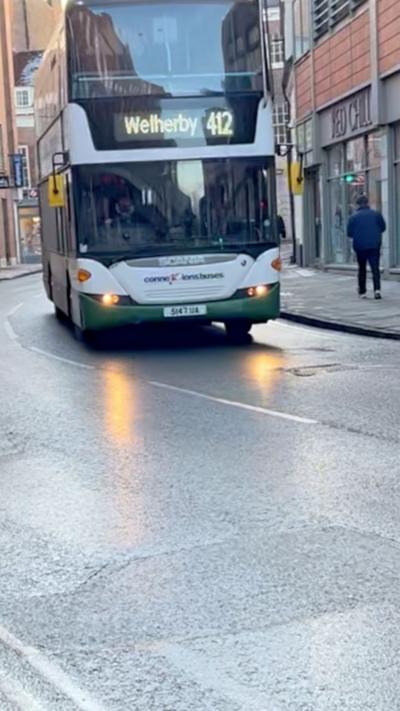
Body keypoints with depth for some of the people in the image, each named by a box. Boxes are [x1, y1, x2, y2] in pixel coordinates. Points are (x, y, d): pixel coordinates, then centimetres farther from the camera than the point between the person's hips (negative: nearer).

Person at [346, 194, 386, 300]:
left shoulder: (354, 216, -5)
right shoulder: (376, 214, -1)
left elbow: (349, 233, -3)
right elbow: (383, 227, 8)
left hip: (360, 246, 0)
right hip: (375, 245, 0)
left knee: (362, 269, 14)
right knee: (375, 268, 0)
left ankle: (362, 292, 18)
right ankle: (377, 289, -19)